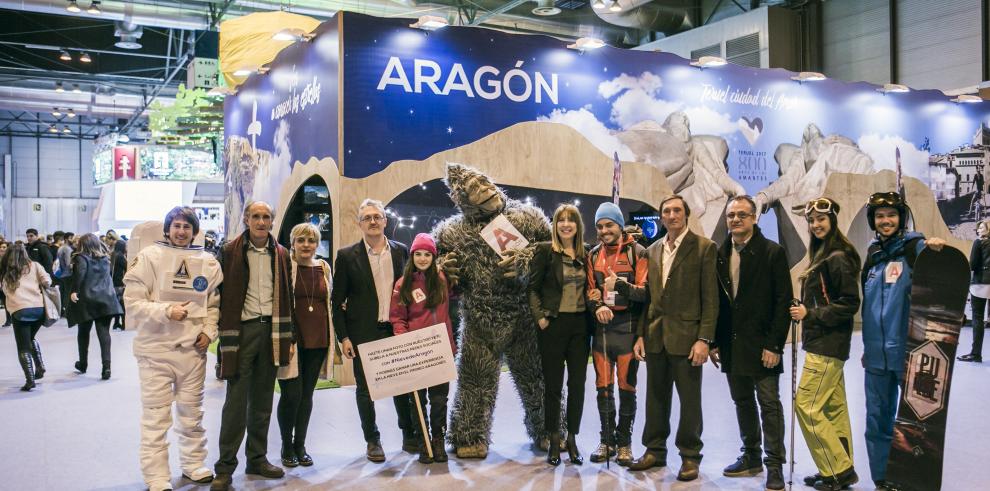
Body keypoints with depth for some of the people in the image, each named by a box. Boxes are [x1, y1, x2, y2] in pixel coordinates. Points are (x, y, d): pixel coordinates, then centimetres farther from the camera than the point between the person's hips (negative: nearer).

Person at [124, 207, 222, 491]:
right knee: (156, 417, 2)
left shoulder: (207, 262, 5)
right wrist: (166, 311, -20)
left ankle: (194, 464, 31)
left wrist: (209, 331, -1)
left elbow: (214, 303, 13)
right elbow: (133, 302, -8)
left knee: (192, 413, 15)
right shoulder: (149, 257, -6)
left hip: (193, 349, 3)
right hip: (156, 349, -3)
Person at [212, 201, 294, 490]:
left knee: (262, 401, 12)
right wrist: (225, 335, -8)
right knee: (236, 400, -4)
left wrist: (289, 338, 7)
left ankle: (257, 459, 23)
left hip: (271, 331, 4)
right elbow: (222, 296, -2)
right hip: (242, 329, -4)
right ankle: (225, 467, 5)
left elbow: (287, 297, 12)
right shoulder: (231, 252, -1)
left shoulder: (280, 255, 10)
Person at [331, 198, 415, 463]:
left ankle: (409, 436, 23)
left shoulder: (401, 251, 6)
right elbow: (337, 301, -1)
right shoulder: (347, 256, -1)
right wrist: (343, 337, -6)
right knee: (365, 389, 6)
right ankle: (372, 441, 20)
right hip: (363, 333, -2)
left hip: (397, 331, 2)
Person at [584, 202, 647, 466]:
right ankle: (607, 440, 20)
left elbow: (646, 291, -8)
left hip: (627, 326, -4)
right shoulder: (593, 255, 11)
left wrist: (621, 286, -23)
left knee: (626, 386, 2)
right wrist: (597, 306, -8)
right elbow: (589, 289, 12)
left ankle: (624, 442, 14)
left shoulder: (637, 252, -3)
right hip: (601, 326, 4)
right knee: (603, 386, 8)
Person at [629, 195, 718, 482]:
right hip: (655, 337, 5)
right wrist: (641, 334, 7)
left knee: (690, 399, 4)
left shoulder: (704, 248, -4)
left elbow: (710, 298, -8)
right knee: (656, 397, 13)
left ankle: (690, 456, 18)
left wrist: (704, 339, -14)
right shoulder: (652, 251, 12)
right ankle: (655, 450, 25)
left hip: (686, 336, -5)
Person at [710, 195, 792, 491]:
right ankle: (751, 458, 27)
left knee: (769, 403, 0)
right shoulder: (720, 254, 8)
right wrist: (714, 342, 6)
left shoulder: (772, 252, -7)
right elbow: (716, 300, 10)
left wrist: (774, 345, -14)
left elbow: (784, 301, -10)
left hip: (761, 344, -5)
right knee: (742, 402, 14)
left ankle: (774, 465, 10)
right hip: (731, 345, 5)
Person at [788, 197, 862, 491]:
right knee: (834, 408, 13)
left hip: (827, 345, -10)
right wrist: (804, 310, 4)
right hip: (822, 342, 10)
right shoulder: (823, 255, 14)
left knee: (807, 406, -7)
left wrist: (810, 313, -18)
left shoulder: (838, 257, -15)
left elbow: (850, 304, -18)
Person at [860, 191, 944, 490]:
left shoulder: (915, 247, -5)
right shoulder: (873, 254, 11)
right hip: (877, 354, 6)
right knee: (878, 420, 12)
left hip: (908, 352, -5)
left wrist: (936, 249, -40)